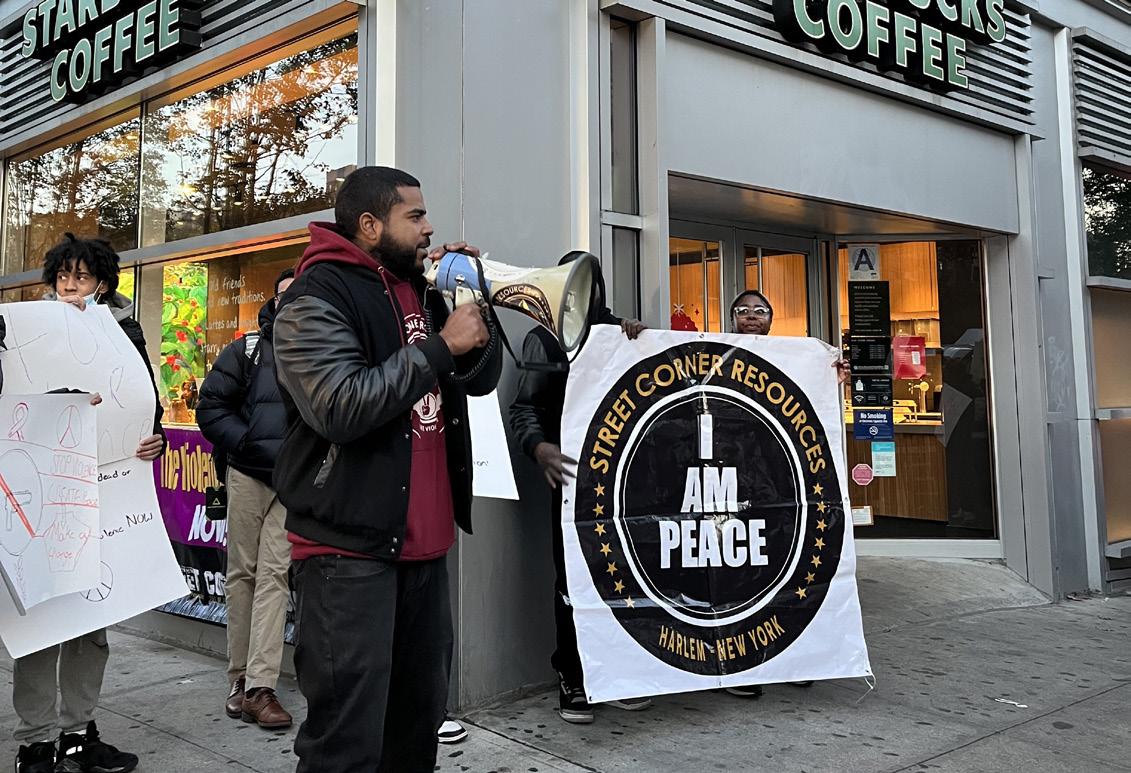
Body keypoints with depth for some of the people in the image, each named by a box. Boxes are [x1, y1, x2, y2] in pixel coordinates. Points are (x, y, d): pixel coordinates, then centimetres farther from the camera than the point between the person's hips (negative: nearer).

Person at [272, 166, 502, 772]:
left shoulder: (423, 291, 16)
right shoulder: (315, 299, -10)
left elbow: (481, 378, 17)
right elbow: (342, 407, -24)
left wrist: (472, 300, 1)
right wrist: (441, 346, -18)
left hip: (424, 540, 8)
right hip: (349, 546, -8)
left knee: (421, 716, 18)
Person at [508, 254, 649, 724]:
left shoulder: (620, 332, 16)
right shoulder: (545, 339, 3)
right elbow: (524, 407, -6)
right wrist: (538, 446, -27)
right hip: (575, 474, -4)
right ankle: (572, 680, 10)